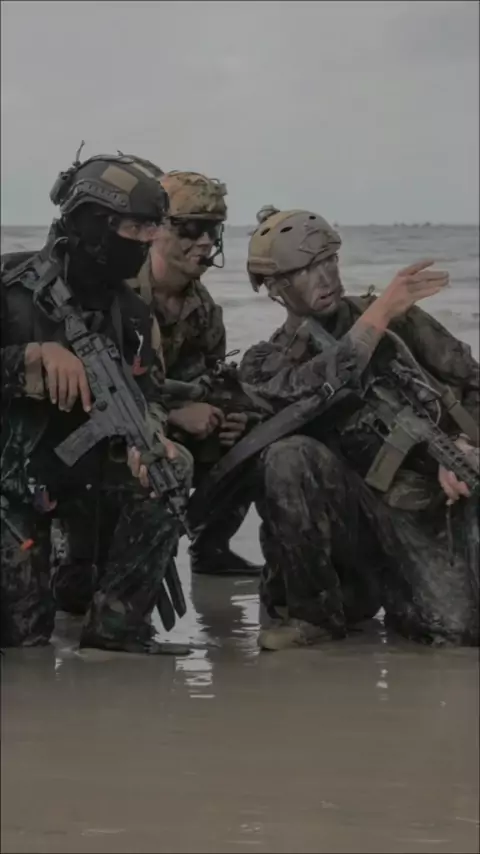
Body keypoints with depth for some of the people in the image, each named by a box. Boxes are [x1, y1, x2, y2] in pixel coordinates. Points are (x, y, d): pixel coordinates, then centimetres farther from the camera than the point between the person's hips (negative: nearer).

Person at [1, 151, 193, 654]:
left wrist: (148, 437, -30)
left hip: (86, 466, 5)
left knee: (171, 470, -23)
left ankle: (116, 624, -13)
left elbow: (145, 394, -6)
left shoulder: (131, 313, 1)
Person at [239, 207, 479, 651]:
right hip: (355, 509, 0)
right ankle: (310, 609, -12)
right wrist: (378, 316, -21)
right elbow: (314, 388, -17)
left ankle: (389, 587, 16)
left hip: (431, 502, 1)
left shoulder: (397, 318, 9)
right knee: (288, 457, -31)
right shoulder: (266, 364, 5)